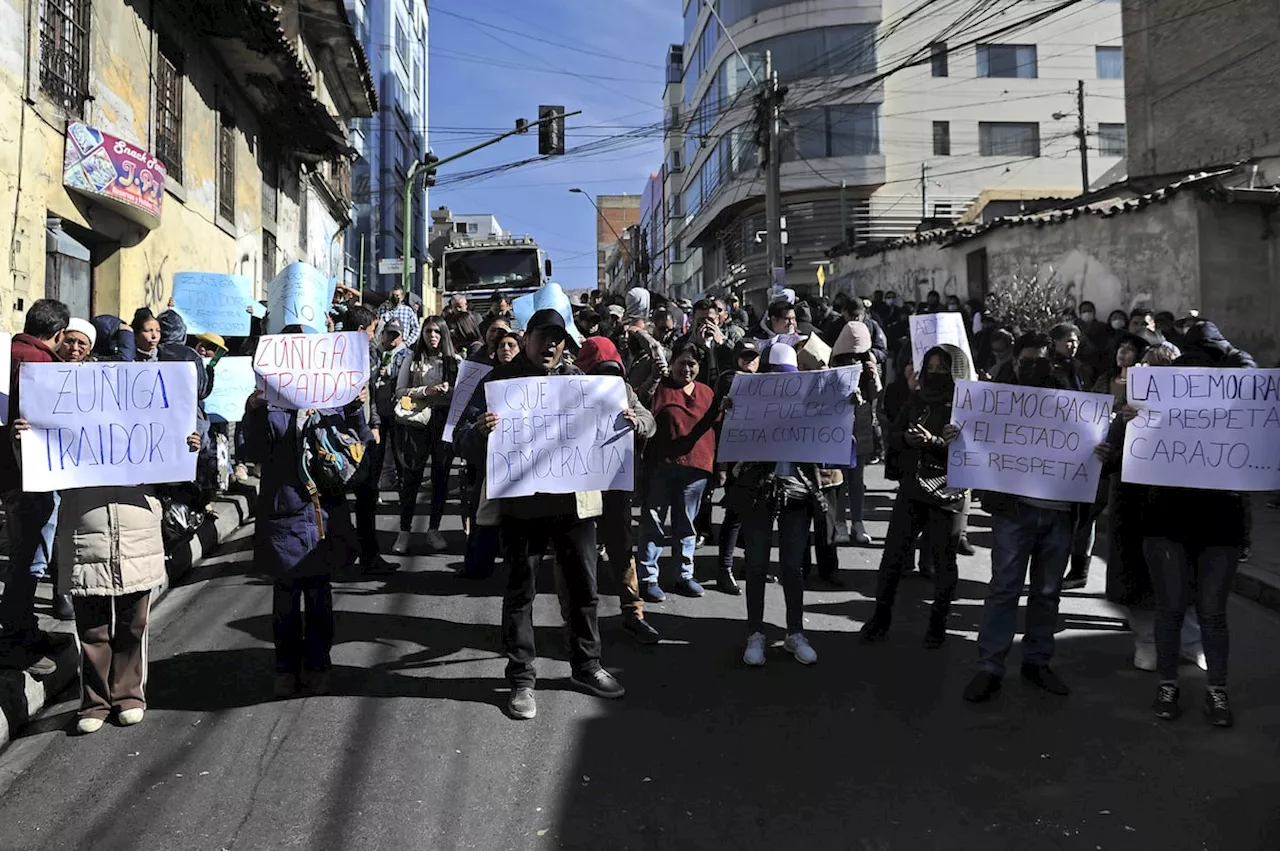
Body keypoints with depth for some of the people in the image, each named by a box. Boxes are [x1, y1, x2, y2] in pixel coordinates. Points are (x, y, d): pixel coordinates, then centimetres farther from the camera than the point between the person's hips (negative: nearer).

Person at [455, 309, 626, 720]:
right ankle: (521, 678, 18)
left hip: (576, 498, 3)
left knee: (584, 586, 12)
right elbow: (464, 441, -5)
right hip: (523, 502, -3)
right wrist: (480, 430, -29)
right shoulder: (500, 379, 0)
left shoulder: (578, 379, 11)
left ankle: (586, 664, 30)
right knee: (521, 591, 6)